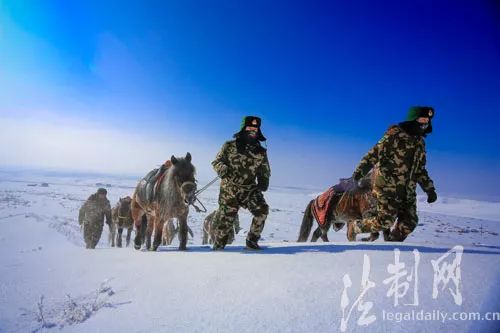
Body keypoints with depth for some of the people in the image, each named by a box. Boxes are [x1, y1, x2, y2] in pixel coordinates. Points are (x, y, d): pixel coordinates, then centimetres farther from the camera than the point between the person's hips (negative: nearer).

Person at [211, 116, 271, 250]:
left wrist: (263, 183, -1)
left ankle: (252, 241, 0)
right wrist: (223, 169, -21)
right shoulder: (230, 146, -1)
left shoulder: (261, 151, 8)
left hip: (250, 189, 3)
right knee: (226, 219, 0)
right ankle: (218, 246, 24)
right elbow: (216, 162, 1)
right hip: (230, 190, -2)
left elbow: (265, 171, 17)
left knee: (262, 210, -18)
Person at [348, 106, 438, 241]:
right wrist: (360, 171, -25)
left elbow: (420, 170, 24)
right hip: (388, 187, -7)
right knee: (385, 221, -11)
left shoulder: (420, 142, 16)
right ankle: (354, 226, 11)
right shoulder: (395, 134, -8)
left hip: (408, 191, 8)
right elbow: (374, 153, -14)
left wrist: (430, 189, 20)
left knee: (410, 222, 3)